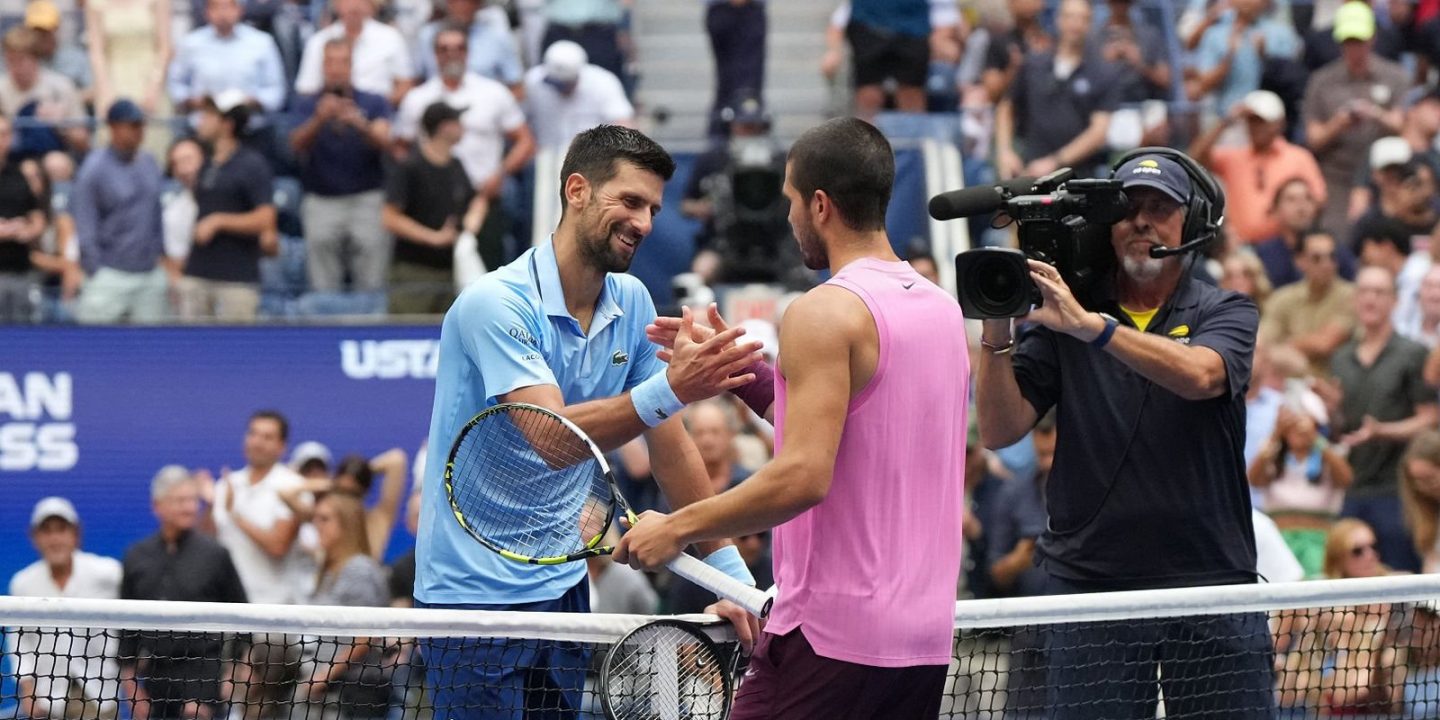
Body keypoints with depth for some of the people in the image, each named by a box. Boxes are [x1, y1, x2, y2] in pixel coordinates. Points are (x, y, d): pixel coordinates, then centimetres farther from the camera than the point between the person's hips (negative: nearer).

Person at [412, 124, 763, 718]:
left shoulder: (632, 303, 4)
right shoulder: (497, 303, -17)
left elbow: (671, 447, 7)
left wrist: (731, 573, 1)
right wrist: (669, 391, -40)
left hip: (561, 586, 7)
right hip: (477, 594, -6)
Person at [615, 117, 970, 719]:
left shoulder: (825, 313, -13)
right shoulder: (942, 310, 13)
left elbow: (803, 477, -22)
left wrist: (677, 528, -14)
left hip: (832, 635, -8)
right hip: (925, 635, 8)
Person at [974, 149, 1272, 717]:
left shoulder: (1226, 313, 6)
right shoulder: (1062, 316, 8)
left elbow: (1199, 375, -18)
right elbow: (1000, 431, 0)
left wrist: (1091, 326, -29)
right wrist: (996, 331, -16)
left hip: (1211, 582, 0)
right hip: (1089, 581, 0)